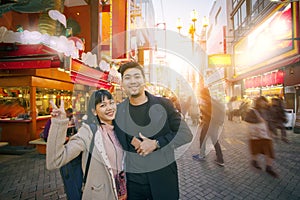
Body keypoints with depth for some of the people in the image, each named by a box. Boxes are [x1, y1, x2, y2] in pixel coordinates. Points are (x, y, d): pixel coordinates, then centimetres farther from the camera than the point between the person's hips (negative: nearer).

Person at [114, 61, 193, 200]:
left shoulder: (163, 104, -7)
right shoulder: (118, 110, -1)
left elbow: (186, 134, -7)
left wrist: (156, 144, -17)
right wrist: (131, 140, -13)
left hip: (163, 176, -1)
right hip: (133, 179, 2)